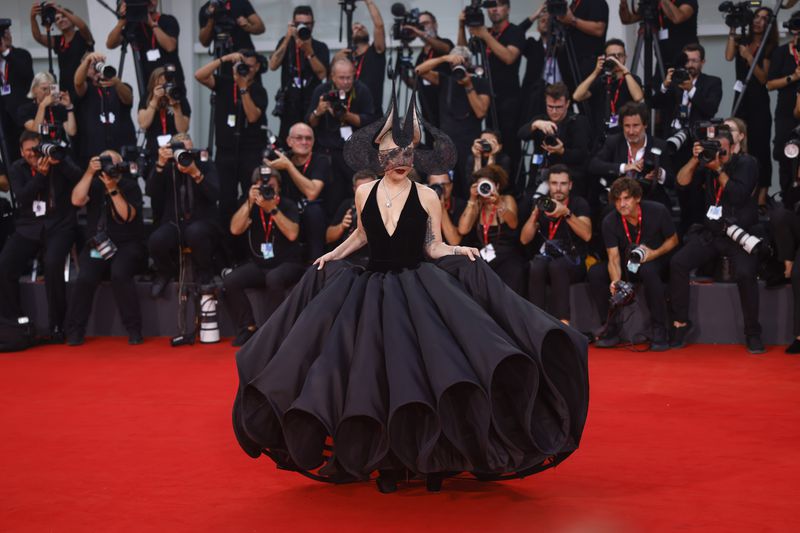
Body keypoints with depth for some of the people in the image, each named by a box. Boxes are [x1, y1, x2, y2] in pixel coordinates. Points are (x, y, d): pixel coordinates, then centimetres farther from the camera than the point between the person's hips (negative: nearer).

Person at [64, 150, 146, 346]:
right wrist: (89, 173, -15)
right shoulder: (94, 184, 8)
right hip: (97, 245, 2)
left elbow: (128, 216, -14)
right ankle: (74, 331, -11)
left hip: (127, 244, -2)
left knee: (120, 274, -33)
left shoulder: (130, 186, 1)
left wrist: (113, 189, -19)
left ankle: (134, 330, -20)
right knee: (86, 277, -26)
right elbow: (77, 200, -11)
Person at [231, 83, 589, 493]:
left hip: (418, 288, -2)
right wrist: (334, 253, 10)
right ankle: (389, 463, 11)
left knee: (425, 376, -12)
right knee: (378, 378, 0)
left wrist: (459, 252, -15)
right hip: (373, 290, 2)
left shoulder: (427, 197, -1)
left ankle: (430, 458, 0)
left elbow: (434, 247, 3)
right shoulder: (365, 193, 4)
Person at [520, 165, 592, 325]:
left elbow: (587, 235, -15)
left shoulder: (579, 204, 3)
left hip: (573, 263, -2)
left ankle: (562, 322, -42)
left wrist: (567, 213, -26)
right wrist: (535, 214, -11)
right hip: (546, 256, 2)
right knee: (536, 267, -33)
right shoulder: (541, 204, 12)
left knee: (557, 266, -37)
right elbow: (524, 239, 4)